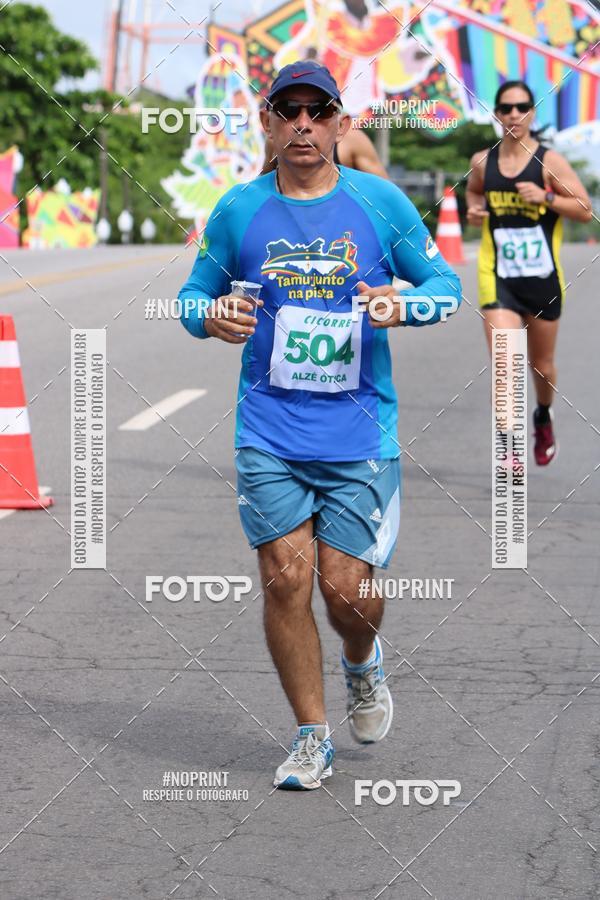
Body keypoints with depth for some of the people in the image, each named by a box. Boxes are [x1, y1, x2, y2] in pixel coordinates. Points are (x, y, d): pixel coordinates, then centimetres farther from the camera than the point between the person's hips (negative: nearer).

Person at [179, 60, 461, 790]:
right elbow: (194, 293, 13)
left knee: (346, 587, -3)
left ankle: (363, 662, 34)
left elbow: (444, 281, 8)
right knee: (286, 578, -4)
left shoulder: (380, 202, 0)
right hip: (268, 434, 1)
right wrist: (211, 315, -11)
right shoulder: (238, 210, 2)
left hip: (359, 435, -1)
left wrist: (402, 306, -14)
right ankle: (311, 736, 13)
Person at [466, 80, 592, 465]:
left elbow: (586, 210, -6)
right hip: (498, 278, 0)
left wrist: (546, 197, -20)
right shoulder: (482, 162, 2)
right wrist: (473, 209, 2)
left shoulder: (550, 162, -6)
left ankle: (544, 417, 45)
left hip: (542, 277, 0)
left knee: (542, 363, 16)